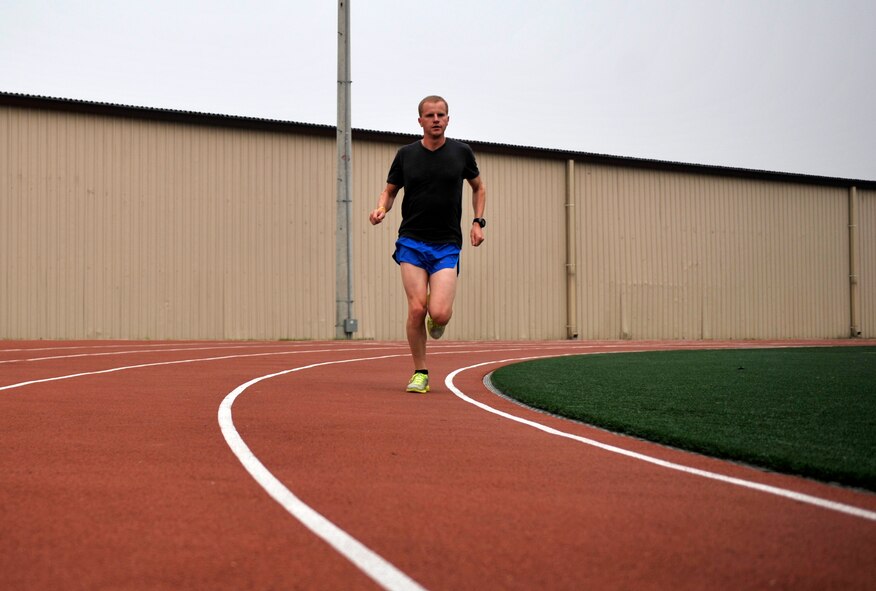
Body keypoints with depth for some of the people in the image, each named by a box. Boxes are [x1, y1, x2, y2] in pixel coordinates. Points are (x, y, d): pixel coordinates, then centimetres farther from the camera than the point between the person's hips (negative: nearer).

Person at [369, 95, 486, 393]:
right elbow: (390, 190, 13)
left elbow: (478, 187, 20)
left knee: (439, 313, -15)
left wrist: (478, 222, 7)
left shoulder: (461, 152, 4)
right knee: (416, 308, -12)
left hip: (447, 245, 0)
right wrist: (381, 209, -9)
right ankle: (420, 373, 6)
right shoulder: (406, 154, 3)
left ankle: (438, 320, 25)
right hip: (411, 242, 0)